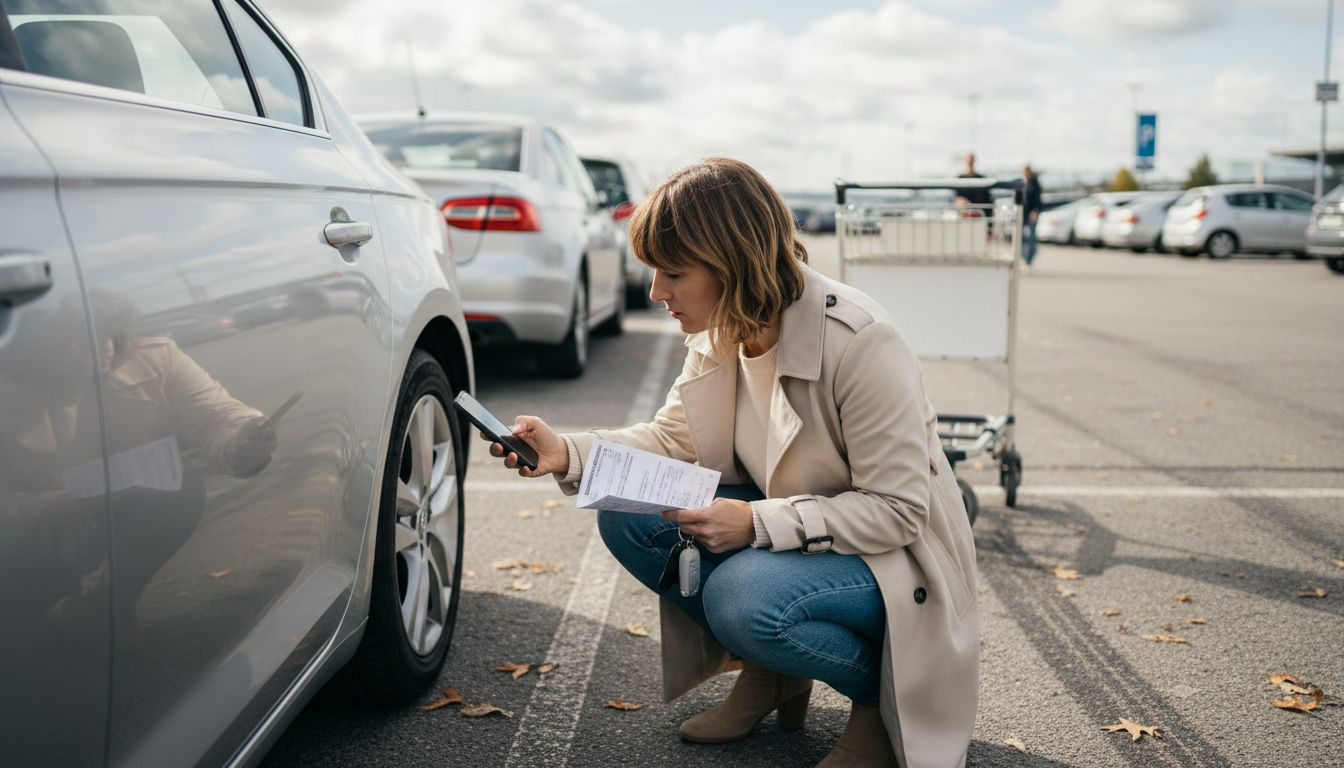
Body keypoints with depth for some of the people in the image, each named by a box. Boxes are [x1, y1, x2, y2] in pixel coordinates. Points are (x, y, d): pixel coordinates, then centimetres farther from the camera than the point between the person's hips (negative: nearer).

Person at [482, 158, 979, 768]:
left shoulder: (859, 343, -28)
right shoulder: (719, 333, -5)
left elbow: (898, 509, -25)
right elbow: (672, 438, 4)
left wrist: (758, 523, -32)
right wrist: (569, 454, -13)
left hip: (890, 553, -7)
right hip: (782, 524, 7)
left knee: (741, 596, -34)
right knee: (626, 514, -11)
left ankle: (883, 691, -3)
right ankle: (770, 672, 6)